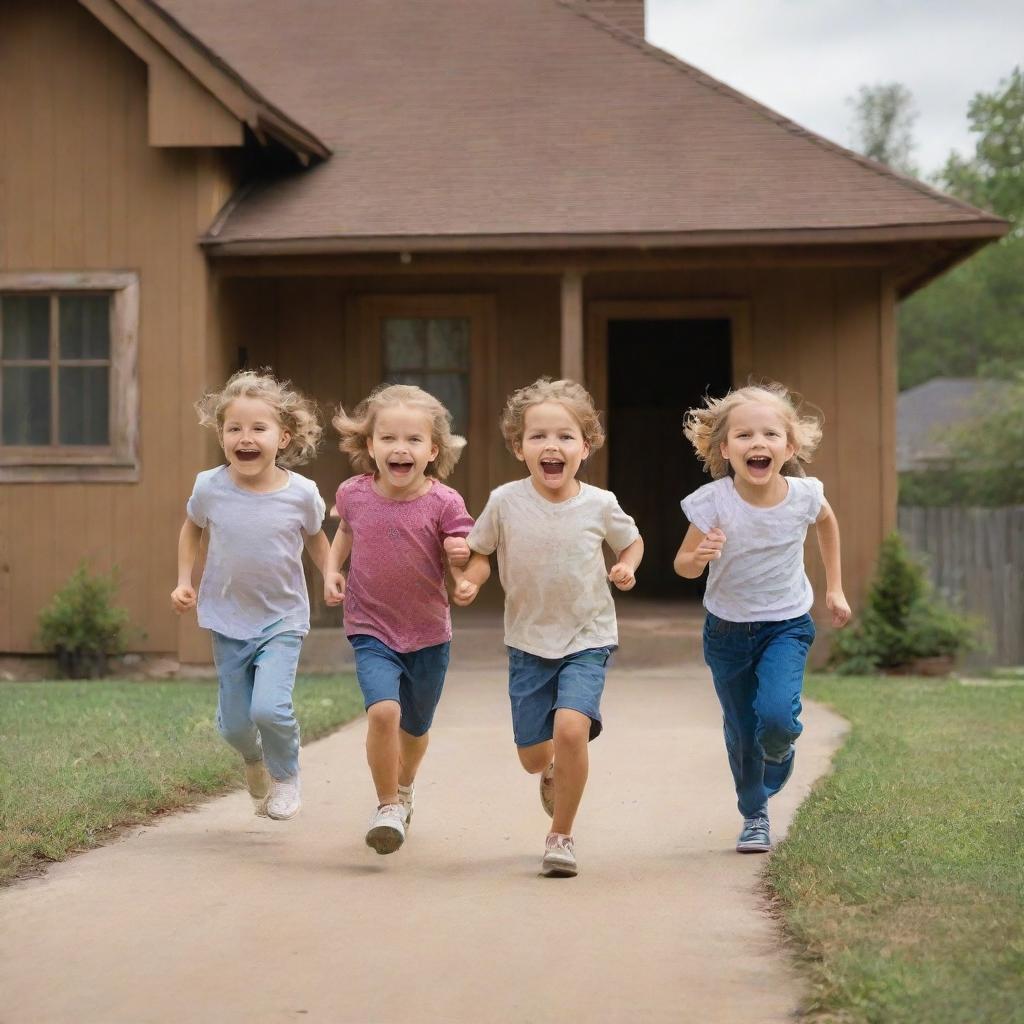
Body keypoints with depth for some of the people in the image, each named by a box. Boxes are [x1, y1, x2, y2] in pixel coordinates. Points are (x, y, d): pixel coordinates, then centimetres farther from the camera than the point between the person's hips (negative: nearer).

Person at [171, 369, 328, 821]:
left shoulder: (301, 493, -15)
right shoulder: (209, 487, -12)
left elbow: (315, 538, 6)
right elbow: (192, 529, 10)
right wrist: (184, 581, 1)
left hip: (282, 619, -2)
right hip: (227, 618, 2)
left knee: (270, 708, -19)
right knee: (234, 723, 6)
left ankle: (286, 776, 12)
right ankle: (254, 762, 43)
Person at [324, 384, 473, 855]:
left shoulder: (443, 503, -15)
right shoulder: (354, 494, -8)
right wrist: (332, 569, 1)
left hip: (428, 635, 1)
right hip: (371, 631, 0)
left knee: (415, 728, 19)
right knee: (383, 710, -25)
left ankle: (404, 786, 52)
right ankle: (387, 807, -6)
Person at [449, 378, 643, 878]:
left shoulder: (599, 504, -11)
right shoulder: (505, 502, -11)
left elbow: (632, 541, 9)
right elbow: (479, 552, 4)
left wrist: (627, 567, -12)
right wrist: (468, 580, -16)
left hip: (587, 638, -2)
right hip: (528, 641, 2)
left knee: (571, 728, -24)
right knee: (533, 755, 7)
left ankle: (561, 836, -5)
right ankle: (555, 773, 47)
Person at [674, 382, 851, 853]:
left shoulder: (804, 495, -16)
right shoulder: (713, 502, -22)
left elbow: (827, 521, 9)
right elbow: (682, 565, -11)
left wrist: (834, 587, 12)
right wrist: (699, 556, -35)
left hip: (787, 625, 0)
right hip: (727, 630, 0)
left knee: (777, 717, -20)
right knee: (741, 733, 9)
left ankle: (779, 753, 17)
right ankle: (754, 817, 33)